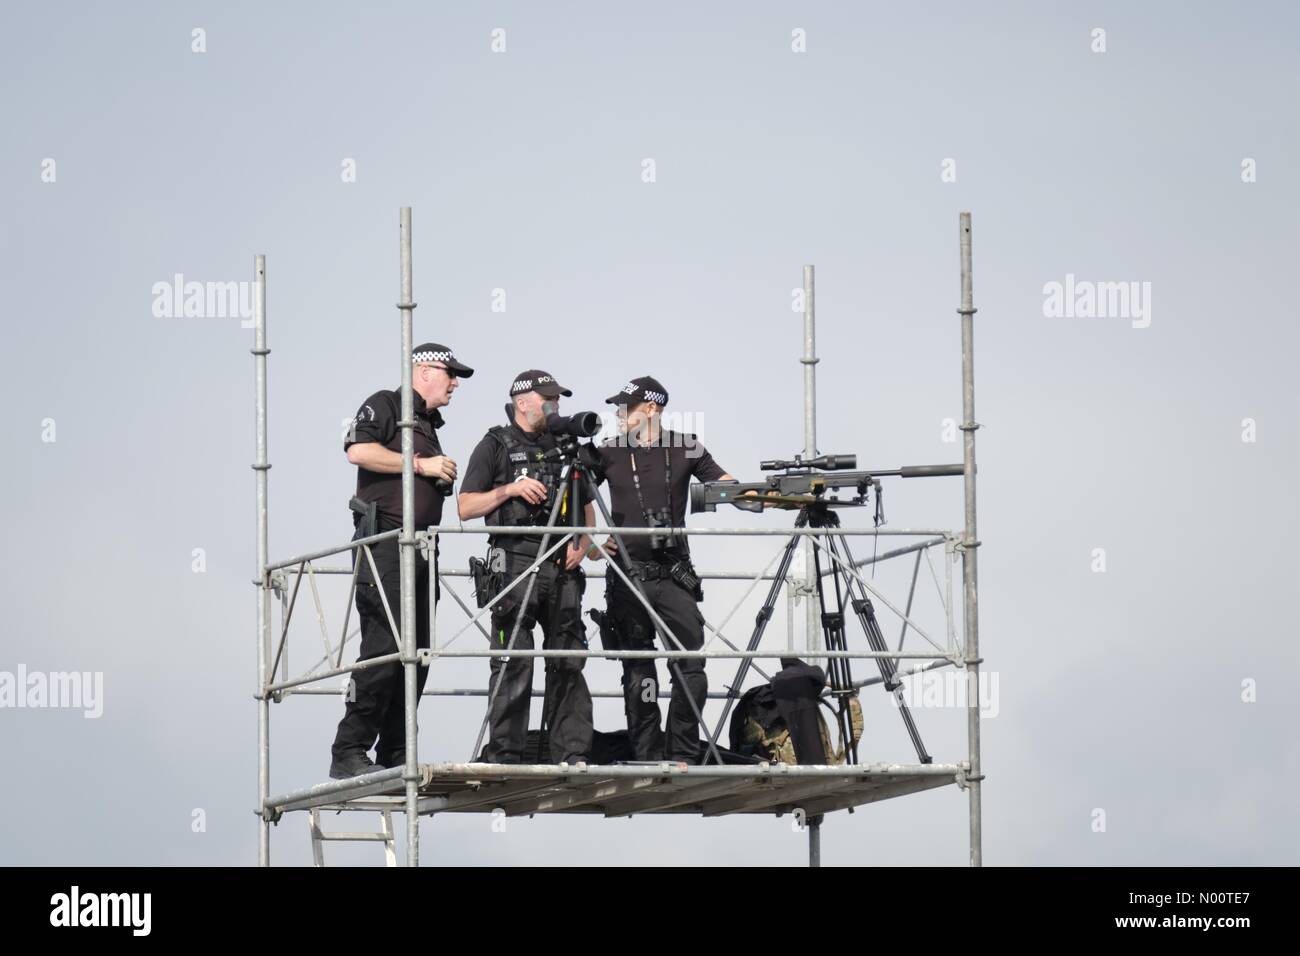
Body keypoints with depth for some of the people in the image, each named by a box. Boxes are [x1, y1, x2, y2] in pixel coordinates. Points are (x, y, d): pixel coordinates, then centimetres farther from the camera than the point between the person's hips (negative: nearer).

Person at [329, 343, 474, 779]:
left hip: (421, 546, 9)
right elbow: (358, 450, -17)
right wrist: (421, 465, -13)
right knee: (383, 647, -17)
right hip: (384, 541, -9)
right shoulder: (385, 405, 1)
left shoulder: (429, 426, 28)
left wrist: (445, 479, 17)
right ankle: (349, 752, -18)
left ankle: (395, 753, 8)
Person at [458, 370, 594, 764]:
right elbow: (466, 507, 1)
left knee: (568, 662, 1)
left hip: (562, 567, 5)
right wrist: (510, 489, -11)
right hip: (516, 563, -5)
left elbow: (586, 507, 23)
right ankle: (504, 755, -8)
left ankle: (572, 754, 1)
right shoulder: (495, 446, 5)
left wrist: (582, 543, 4)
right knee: (513, 664, -9)